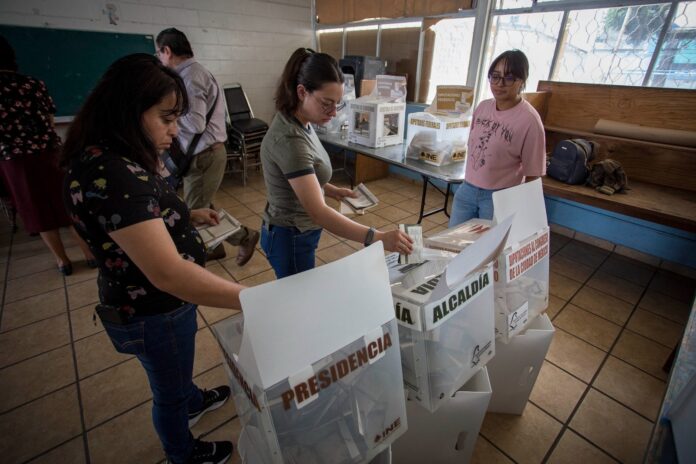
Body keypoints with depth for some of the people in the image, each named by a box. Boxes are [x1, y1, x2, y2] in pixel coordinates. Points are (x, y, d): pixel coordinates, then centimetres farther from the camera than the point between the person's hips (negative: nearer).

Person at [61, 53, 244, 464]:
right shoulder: (110, 175, -34)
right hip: (153, 313, -9)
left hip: (153, 301, 9)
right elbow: (168, 273, -42)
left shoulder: (113, 160, -1)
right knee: (169, 389, 20)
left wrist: (186, 217, 2)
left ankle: (194, 401, 65)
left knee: (178, 369, 35)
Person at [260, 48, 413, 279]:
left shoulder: (298, 122, -1)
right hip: (291, 239, -9)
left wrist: (331, 190, 2)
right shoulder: (290, 139, -30)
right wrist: (379, 238, -42)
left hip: (298, 232, 9)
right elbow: (318, 212, -37)